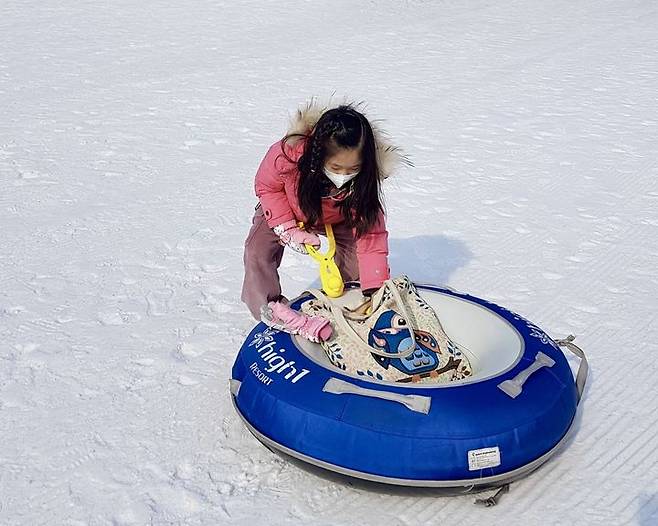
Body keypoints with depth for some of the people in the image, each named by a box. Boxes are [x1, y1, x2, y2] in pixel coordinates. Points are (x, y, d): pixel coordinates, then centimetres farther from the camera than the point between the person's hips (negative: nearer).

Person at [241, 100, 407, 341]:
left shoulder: (364, 178, -38)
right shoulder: (287, 155, -42)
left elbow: (371, 232, -33)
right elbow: (267, 187, -19)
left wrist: (375, 289, -39)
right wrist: (289, 230, -29)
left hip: (335, 220, 1)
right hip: (285, 212, -1)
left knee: (355, 264, -12)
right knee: (258, 252, -24)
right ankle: (270, 308, -25)